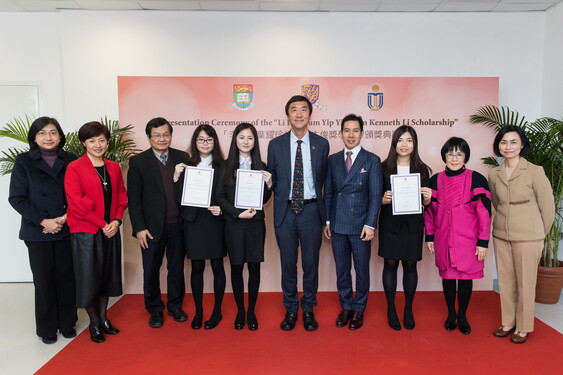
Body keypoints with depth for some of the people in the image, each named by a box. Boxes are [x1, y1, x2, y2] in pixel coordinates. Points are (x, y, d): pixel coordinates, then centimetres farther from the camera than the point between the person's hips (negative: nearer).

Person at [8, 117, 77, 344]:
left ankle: (67, 323, 24)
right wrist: (43, 221, -11)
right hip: (37, 231, -1)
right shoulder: (24, 161, 1)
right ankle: (47, 328, 24)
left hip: (67, 230, 1)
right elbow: (16, 198, -3)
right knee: (43, 280, 8)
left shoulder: (70, 161, 4)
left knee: (66, 278, 7)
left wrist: (65, 217, -12)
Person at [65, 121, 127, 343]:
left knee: (107, 274, 13)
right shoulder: (74, 168, -8)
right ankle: (94, 323, 23)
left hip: (111, 231, 5)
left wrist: (116, 221, -7)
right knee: (88, 277, 5)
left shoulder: (114, 168, 7)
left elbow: (121, 196, 9)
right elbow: (76, 203, -13)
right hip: (85, 232, -5)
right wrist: (102, 224, -13)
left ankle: (104, 318, 29)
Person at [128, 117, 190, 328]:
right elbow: (134, 198, -5)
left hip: (178, 225, 2)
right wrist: (139, 228, -10)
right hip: (152, 227, -2)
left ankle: (175, 306, 33)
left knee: (177, 268, 14)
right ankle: (155, 310, 30)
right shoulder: (138, 162, -3)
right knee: (151, 271, 11)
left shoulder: (182, 158, 3)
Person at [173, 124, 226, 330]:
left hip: (215, 222, -1)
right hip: (193, 222, 1)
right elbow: (179, 197, 1)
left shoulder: (222, 166, 1)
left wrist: (221, 209, -15)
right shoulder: (187, 165, 5)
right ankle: (198, 311, 24)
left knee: (217, 266, 7)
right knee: (196, 267, 10)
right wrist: (176, 177, -13)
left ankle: (217, 311, 22)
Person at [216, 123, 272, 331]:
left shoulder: (260, 166, 5)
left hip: (255, 223, 1)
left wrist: (268, 185, -13)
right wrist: (238, 213, -12)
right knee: (236, 267, 7)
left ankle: (252, 311, 21)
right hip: (233, 224, -1)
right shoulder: (226, 165, 2)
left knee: (254, 267, 5)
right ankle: (240, 311, 23)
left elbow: (263, 200, 6)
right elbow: (219, 196, -1)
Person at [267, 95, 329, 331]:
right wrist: (282, 197, 7)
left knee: (311, 262, 9)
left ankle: (308, 309, 27)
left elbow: (322, 178, 9)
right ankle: (290, 309, 27)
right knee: (288, 263, 10)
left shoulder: (321, 144, 2)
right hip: (285, 210, 0)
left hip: (311, 209, 0)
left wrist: (317, 202, 8)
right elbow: (272, 179, 9)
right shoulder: (275, 145, 2)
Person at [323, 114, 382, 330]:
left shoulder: (372, 160, -1)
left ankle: (359, 310, 24)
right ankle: (346, 307, 28)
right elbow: (328, 192, 10)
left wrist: (370, 224, -12)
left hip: (360, 226, -3)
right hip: (337, 225, 3)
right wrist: (327, 221, 5)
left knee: (361, 270, 8)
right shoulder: (332, 160, 8)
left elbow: (375, 195, -5)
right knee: (342, 270, 12)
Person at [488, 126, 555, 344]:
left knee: (525, 283, 7)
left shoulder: (535, 172, -11)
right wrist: (506, 222, 16)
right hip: (501, 236, 4)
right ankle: (508, 323, 30)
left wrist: (539, 233, 4)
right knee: (505, 281, 13)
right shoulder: (494, 174, 1)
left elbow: (548, 207, -4)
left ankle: (523, 328, 25)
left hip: (528, 238, -4)